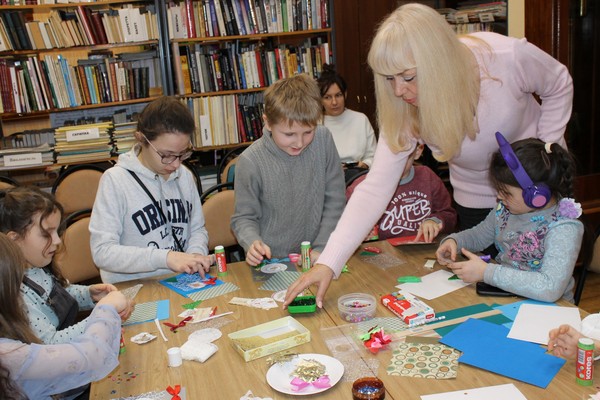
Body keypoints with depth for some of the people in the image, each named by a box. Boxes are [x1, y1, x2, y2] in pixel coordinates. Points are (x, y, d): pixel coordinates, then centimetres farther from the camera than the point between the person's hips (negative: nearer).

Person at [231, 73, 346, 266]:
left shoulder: (323, 140, -6)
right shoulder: (251, 162, -13)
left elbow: (335, 201, 0)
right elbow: (244, 217, -1)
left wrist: (322, 248, -6)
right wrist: (252, 242, -20)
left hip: (315, 259, 1)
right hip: (270, 260, -1)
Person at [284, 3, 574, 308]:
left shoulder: (509, 57, -31)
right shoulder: (403, 111, -26)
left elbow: (559, 85, -8)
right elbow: (376, 188, -29)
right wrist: (328, 263, -37)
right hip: (478, 202, 1)